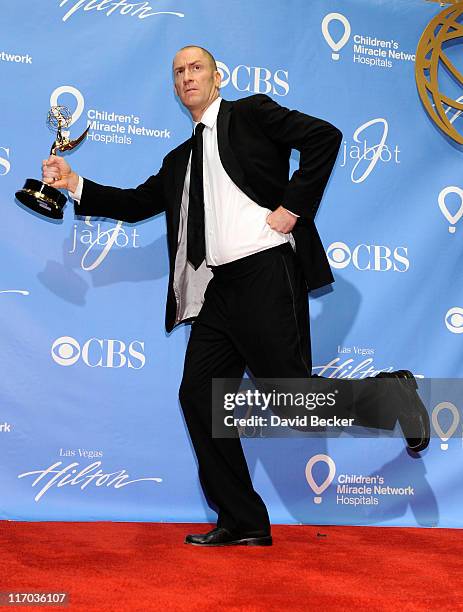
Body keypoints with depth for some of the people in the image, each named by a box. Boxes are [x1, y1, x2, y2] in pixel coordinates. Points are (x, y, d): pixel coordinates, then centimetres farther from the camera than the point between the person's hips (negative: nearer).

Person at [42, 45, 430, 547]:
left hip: (265, 271, -8)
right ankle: (242, 523, 8)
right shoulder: (179, 160, 25)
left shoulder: (250, 113, 5)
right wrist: (74, 183, 14)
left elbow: (324, 136, -7)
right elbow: (136, 204, 24)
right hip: (219, 289, 8)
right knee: (197, 394, 1)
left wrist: (292, 208, -12)